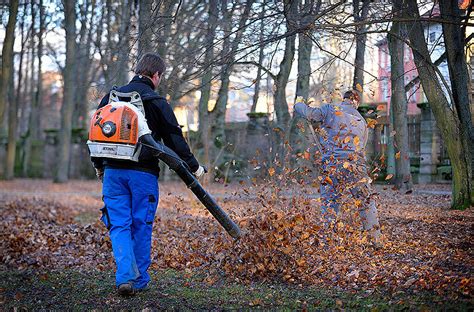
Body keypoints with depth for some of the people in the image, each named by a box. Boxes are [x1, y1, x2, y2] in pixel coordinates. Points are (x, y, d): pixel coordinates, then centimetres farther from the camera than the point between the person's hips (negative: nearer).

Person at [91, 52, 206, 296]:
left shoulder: (111, 97, 10)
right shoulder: (157, 102, -4)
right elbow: (175, 140, -2)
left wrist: (99, 165, 29)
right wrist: (193, 166, 10)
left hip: (113, 171, 3)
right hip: (143, 173, -3)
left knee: (119, 225, 5)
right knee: (141, 226, 7)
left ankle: (125, 277, -9)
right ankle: (139, 280, 15)